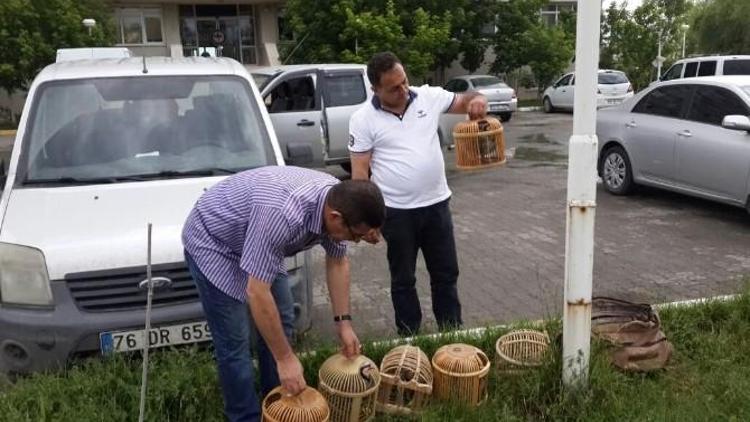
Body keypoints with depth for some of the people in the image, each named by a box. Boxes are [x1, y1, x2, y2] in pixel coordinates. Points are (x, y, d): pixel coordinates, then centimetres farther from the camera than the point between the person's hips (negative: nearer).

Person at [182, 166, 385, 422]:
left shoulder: (338, 201, -16)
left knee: (282, 322, 10)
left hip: (256, 242, 8)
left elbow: (338, 263, 0)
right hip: (212, 241, -7)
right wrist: (285, 358, -28)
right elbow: (256, 293, -36)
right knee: (234, 342, -6)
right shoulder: (283, 214, -41)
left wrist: (343, 322, 1)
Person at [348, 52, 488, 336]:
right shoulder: (363, 119, -8)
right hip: (396, 212, -3)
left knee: (446, 273, 14)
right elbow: (359, 170, -7)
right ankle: (409, 338, 27)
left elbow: (463, 102, 9)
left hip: (436, 204, 3)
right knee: (403, 280, 12)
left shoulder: (429, 96, -1)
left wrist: (476, 100, -17)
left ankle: (452, 332, 31)